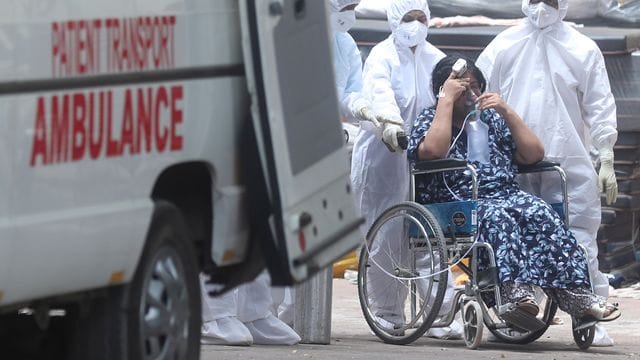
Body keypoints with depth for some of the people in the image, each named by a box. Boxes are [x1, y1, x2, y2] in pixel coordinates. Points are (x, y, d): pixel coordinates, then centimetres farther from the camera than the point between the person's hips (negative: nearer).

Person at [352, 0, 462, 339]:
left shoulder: (434, 59, 12)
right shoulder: (382, 57, -5)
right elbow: (380, 91, -26)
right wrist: (390, 121, -46)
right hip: (383, 157, -4)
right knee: (387, 238, -3)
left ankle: (440, 315, 2)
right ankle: (388, 315, 8)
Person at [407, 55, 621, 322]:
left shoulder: (490, 119, 25)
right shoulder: (429, 120, 12)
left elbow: (534, 155, 15)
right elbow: (433, 151, -14)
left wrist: (507, 112, 7)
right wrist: (447, 99, -7)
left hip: (506, 196, 4)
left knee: (541, 213, -28)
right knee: (496, 217, -37)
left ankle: (574, 292, -40)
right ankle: (513, 289, -57)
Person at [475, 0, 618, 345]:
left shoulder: (583, 50, 8)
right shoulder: (503, 47, 10)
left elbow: (600, 108, 6)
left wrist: (607, 161, 0)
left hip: (568, 162, -1)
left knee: (578, 240, -6)